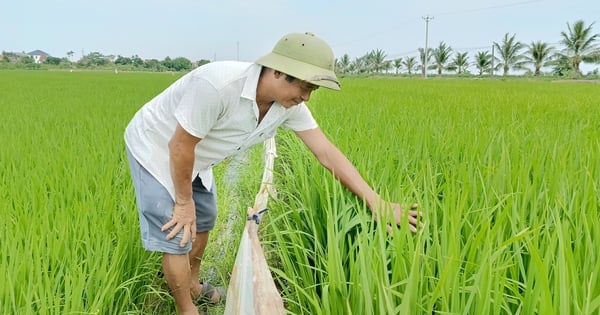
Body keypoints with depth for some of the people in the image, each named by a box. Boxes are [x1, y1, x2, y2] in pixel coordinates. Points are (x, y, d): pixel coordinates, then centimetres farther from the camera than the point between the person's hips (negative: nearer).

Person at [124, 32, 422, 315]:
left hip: (193, 159, 7)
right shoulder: (217, 85, -40)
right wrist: (184, 202, -16)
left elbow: (327, 153, -16)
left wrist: (376, 202, -19)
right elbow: (179, 145, -30)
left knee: (203, 220, 20)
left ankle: (192, 285, 44)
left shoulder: (290, 105, -17)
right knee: (177, 236, -7)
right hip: (156, 147, -7)